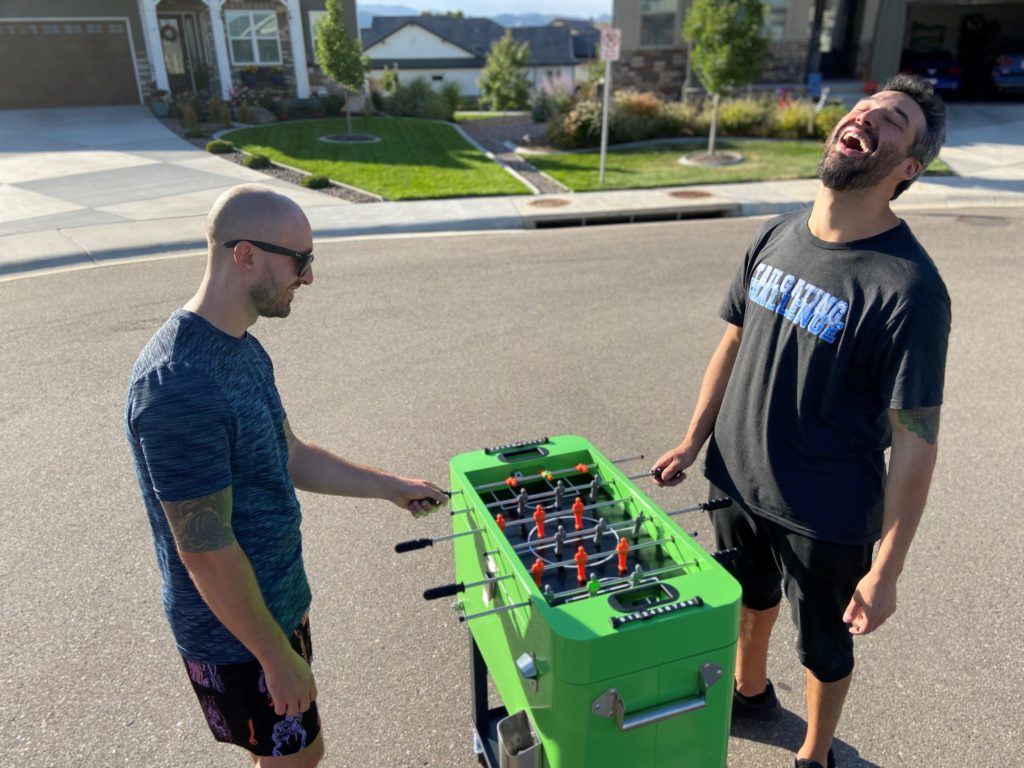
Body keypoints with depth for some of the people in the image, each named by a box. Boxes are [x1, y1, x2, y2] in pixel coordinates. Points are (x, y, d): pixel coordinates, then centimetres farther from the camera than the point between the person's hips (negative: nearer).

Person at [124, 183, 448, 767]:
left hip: (279, 597, 8)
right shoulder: (180, 386, -31)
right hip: (236, 630, -8)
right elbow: (205, 549, -26)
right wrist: (278, 656, -17)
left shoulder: (242, 349, 0)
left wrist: (392, 487, 10)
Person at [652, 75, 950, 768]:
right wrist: (693, 442, 8)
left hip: (827, 514, -5)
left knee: (825, 645, 20)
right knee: (751, 598, 29)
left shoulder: (908, 287, -23)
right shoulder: (778, 236, -5)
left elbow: (915, 440, -19)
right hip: (736, 479, 5)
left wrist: (886, 570, -17)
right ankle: (750, 691, 59)